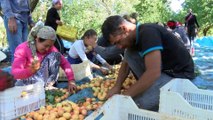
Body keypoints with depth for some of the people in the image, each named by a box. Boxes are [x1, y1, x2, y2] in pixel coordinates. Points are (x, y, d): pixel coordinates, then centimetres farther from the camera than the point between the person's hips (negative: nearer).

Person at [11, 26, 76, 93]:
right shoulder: (22, 49, -20)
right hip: (26, 82, -3)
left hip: (42, 80, 3)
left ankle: (47, 86, -22)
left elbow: (64, 63, -9)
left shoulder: (50, 48, -8)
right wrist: (31, 70, -51)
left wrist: (71, 81, -23)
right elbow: (14, 73, -30)